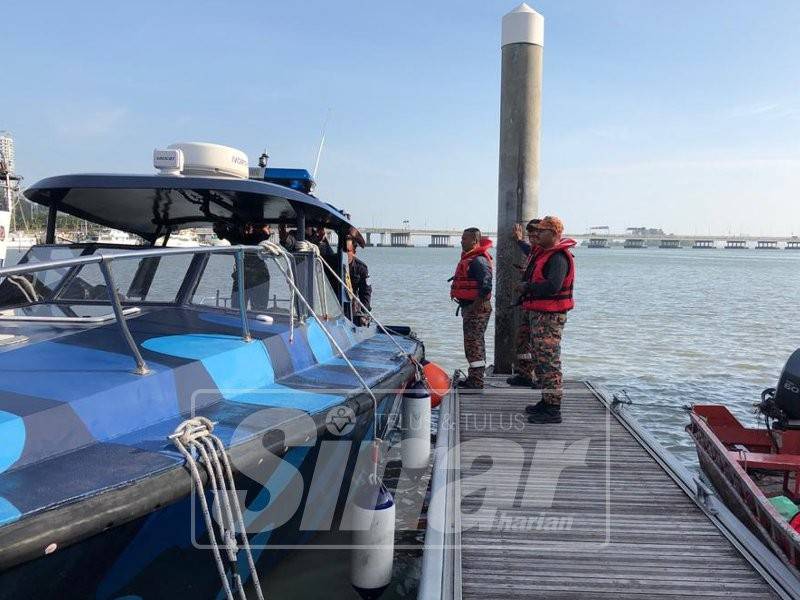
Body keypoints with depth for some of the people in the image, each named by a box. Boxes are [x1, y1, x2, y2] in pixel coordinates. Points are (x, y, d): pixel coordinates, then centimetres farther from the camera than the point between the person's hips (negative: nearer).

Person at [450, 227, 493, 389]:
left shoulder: (479, 260, -18)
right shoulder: (468, 257, 16)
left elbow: (486, 285, -26)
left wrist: (477, 304, -24)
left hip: (477, 308, -11)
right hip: (468, 306, 11)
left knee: (474, 344, -9)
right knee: (474, 343, 17)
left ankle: (476, 383, -6)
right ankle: (474, 378, 28)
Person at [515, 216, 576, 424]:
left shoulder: (558, 257, -18)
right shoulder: (545, 253, 16)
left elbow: (552, 286, -29)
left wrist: (527, 287, -17)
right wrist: (527, 286, 12)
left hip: (550, 316, -11)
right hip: (540, 314, 11)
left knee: (549, 361, -8)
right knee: (540, 359, 18)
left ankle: (553, 410, -3)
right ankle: (546, 402, 29)